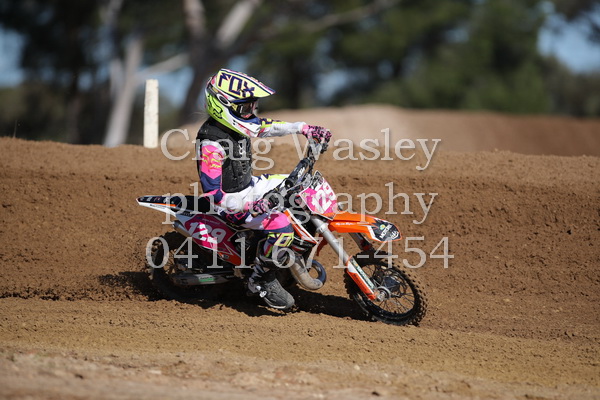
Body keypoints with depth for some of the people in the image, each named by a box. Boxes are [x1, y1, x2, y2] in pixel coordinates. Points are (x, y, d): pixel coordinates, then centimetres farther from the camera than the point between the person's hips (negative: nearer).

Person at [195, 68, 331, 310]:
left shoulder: (236, 123, -1)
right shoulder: (210, 143, -28)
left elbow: (267, 127, 17)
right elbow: (212, 192, -29)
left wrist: (303, 129, 9)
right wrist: (246, 206, -38)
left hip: (250, 186, 10)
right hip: (231, 201, -10)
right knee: (282, 227, -30)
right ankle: (261, 281, -12)